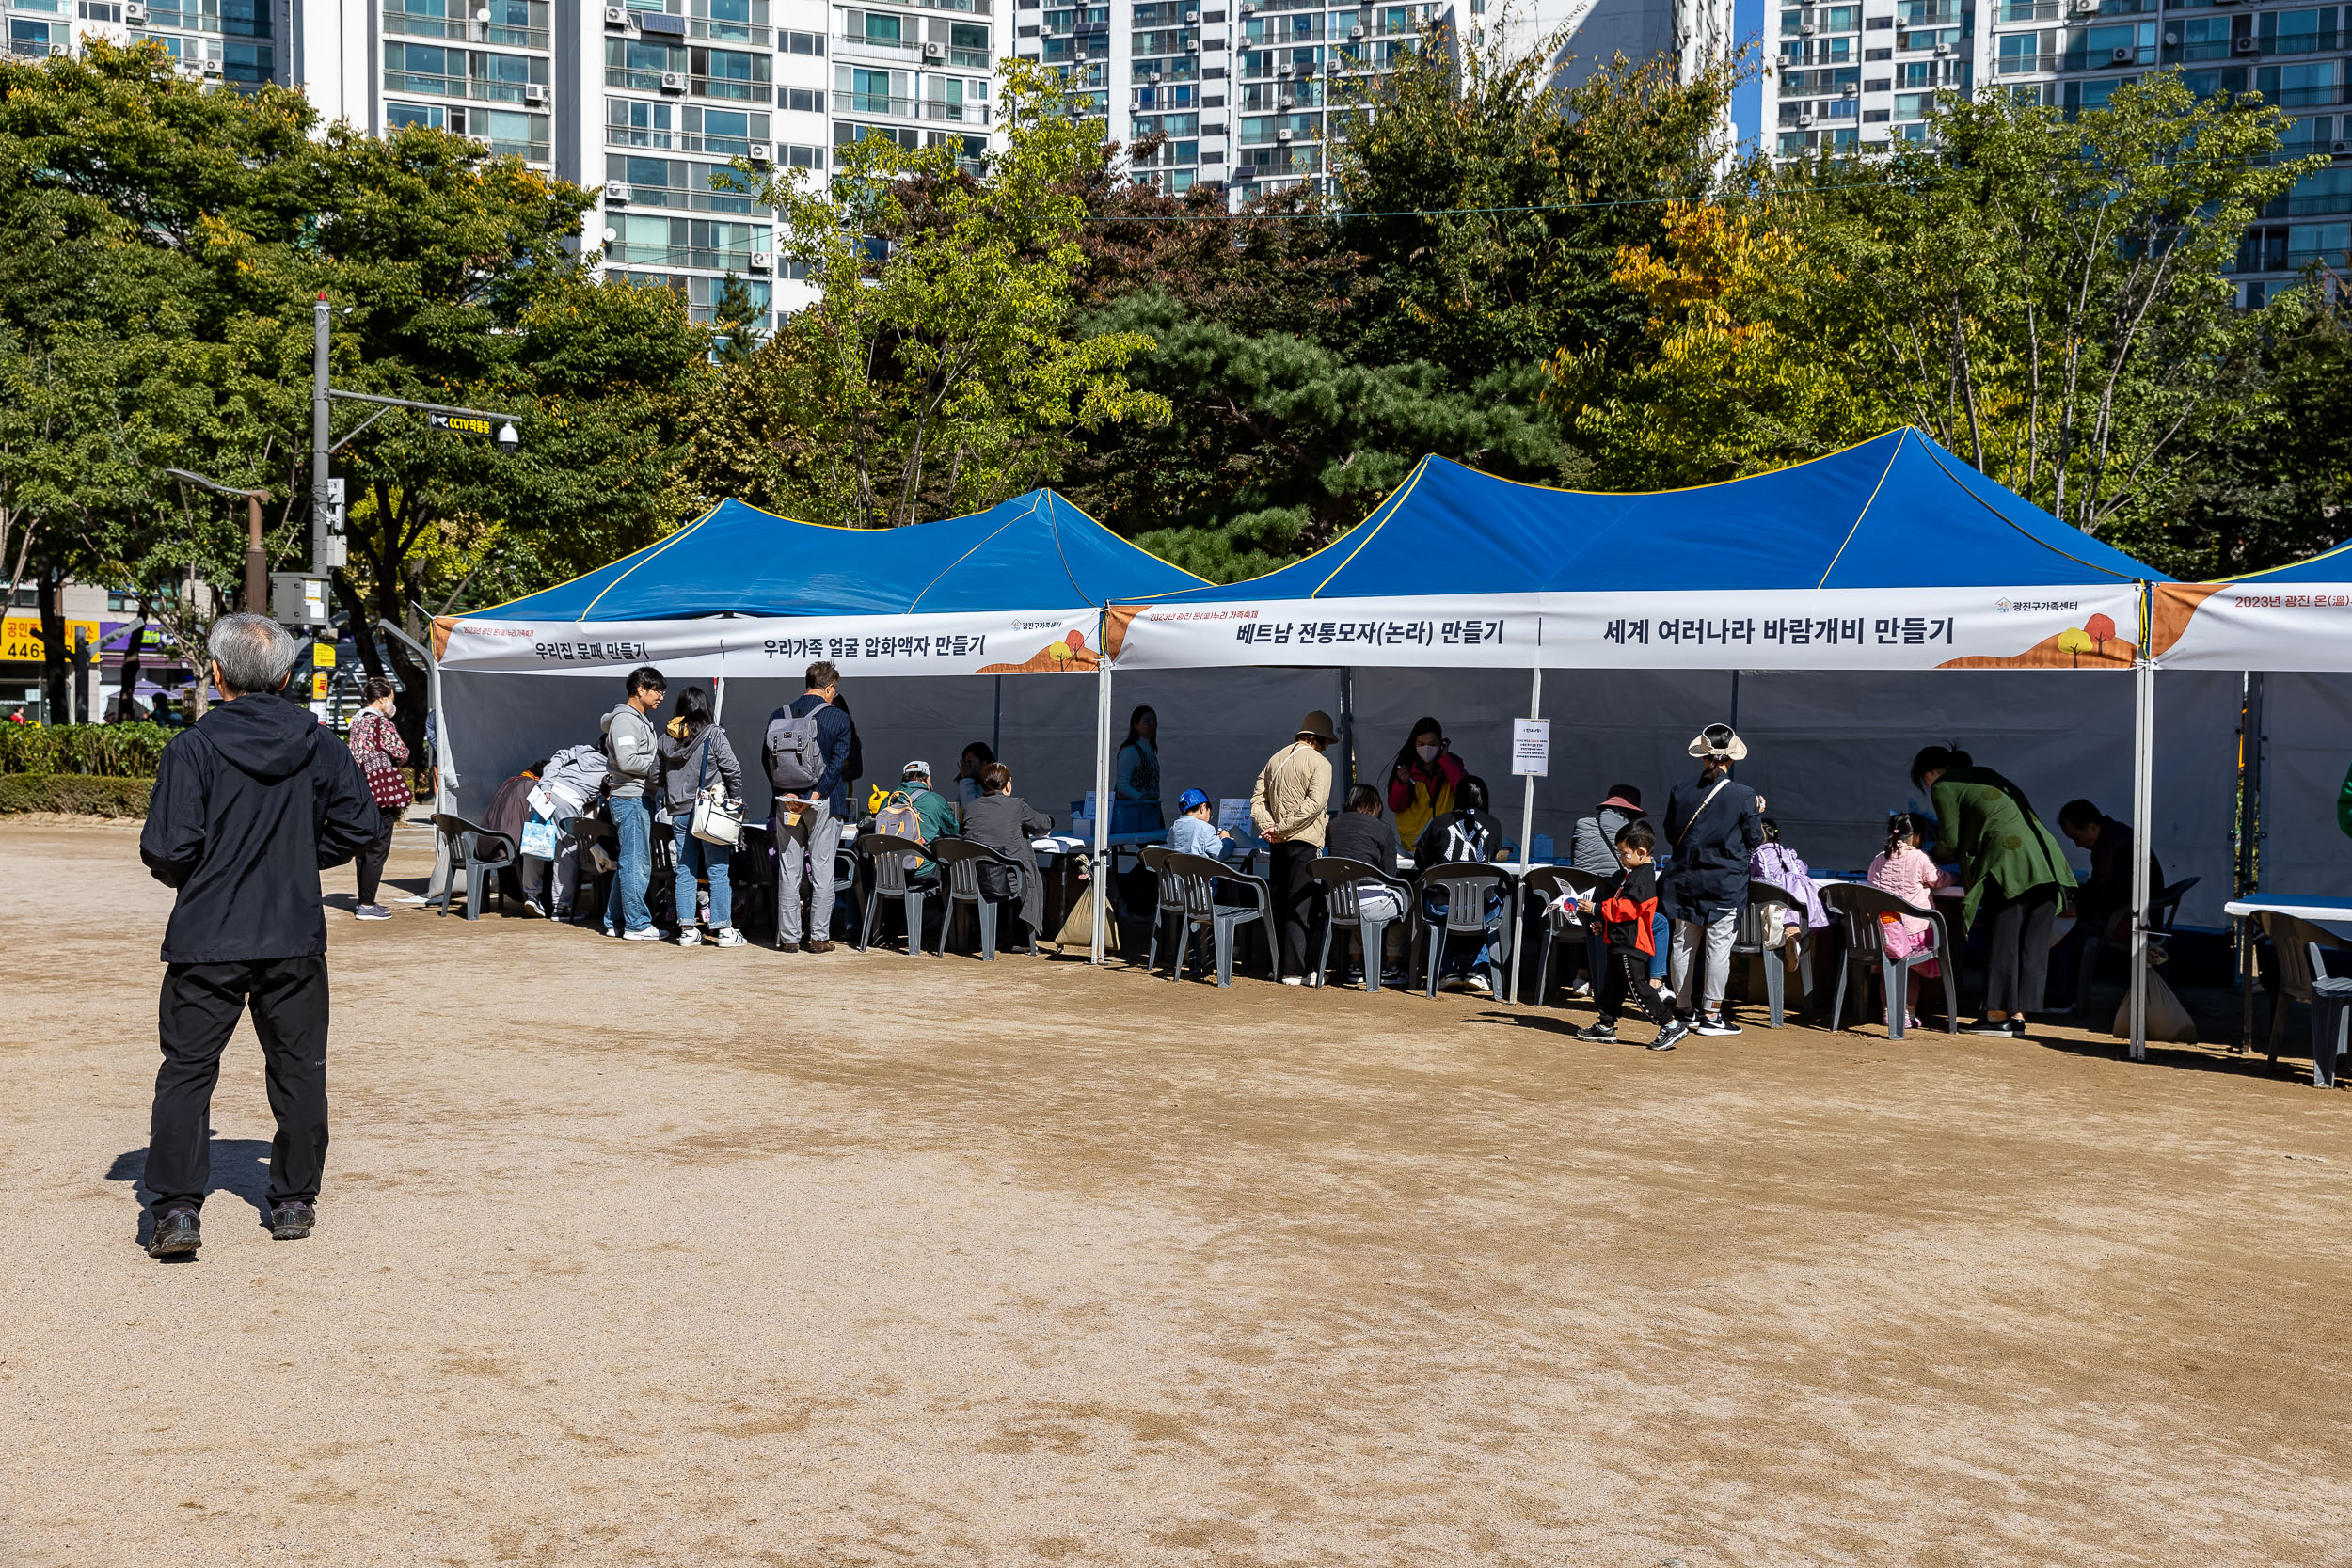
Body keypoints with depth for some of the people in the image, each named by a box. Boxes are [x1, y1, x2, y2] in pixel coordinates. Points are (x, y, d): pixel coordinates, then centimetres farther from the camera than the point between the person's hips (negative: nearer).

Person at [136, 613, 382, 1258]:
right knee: (298, 1069, 13)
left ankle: (176, 1208, 0)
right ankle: (293, 1202, 19)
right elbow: (361, 825, 0)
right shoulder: (321, 744, 0)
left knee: (186, 1070, 7)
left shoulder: (191, 749, -9)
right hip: (296, 938, 2)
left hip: (206, 939, -2)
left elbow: (167, 847, -14)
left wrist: (187, 881, 8)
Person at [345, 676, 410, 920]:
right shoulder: (382, 723, -12)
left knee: (363, 849, 14)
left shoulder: (357, 722, 13)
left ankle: (364, 902, 21)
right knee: (378, 850, -4)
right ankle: (367, 905, -4)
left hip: (361, 792, 9)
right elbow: (401, 754, -14)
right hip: (382, 791, -9)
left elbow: (355, 755, 18)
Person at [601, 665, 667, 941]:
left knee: (629, 862, 14)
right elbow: (627, 761, -22)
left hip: (639, 798, 11)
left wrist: (663, 752, 6)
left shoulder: (643, 718, 19)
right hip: (629, 797, -11)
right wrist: (658, 762, -13)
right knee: (637, 862, -7)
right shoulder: (625, 720, -13)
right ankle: (637, 924, -2)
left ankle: (615, 922, 21)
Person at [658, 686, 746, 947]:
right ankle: (723, 930, 1)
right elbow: (733, 770, -8)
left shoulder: (666, 738, 7)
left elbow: (661, 777, 14)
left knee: (685, 870, 9)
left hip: (678, 812, 5)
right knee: (718, 870, 0)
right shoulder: (713, 735, -8)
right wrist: (736, 801, 2)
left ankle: (687, 930, 9)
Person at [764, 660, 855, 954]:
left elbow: (765, 757, 1)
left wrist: (785, 793, -5)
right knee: (822, 869, 3)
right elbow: (838, 762, -12)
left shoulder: (778, 716, 5)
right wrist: (815, 795, -13)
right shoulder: (838, 717, -5)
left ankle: (789, 936, 10)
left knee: (788, 869, 8)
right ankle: (818, 937, 3)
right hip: (824, 803, -3)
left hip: (787, 802, 3)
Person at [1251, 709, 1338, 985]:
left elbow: (1257, 800, 10)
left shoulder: (1275, 759, 15)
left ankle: (1279, 964, 18)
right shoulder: (1319, 762, -5)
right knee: (1300, 905, -6)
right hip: (1305, 841, -6)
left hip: (1279, 845, 7)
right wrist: (1281, 828, -16)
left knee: (1280, 903, 13)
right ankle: (1293, 971, -8)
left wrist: (1269, 827, -3)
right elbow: (1315, 803, -19)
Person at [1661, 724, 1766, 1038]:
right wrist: (1757, 813, 14)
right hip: (1725, 883, -3)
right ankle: (1711, 1014, 3)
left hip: (1685, 880, 3)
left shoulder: (1680, 791, -2)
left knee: (1683, 944, 11)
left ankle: (1685, 1009, 20)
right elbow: (1754, 840, -2)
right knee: (1718, 946, 1)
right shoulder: (1744, 796, -10)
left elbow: (1671, 835, 7)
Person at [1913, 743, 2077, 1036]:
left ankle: (1998, 1015, 3)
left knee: (2002, 939, -1)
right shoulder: (1984, 774, 28)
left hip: (2009, 859, -7)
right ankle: (2019, 1015, 9)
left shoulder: (1943, 787, 6)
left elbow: (1951, 841, 7)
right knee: (2032, 943, 7)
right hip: (2045, 857, 7)